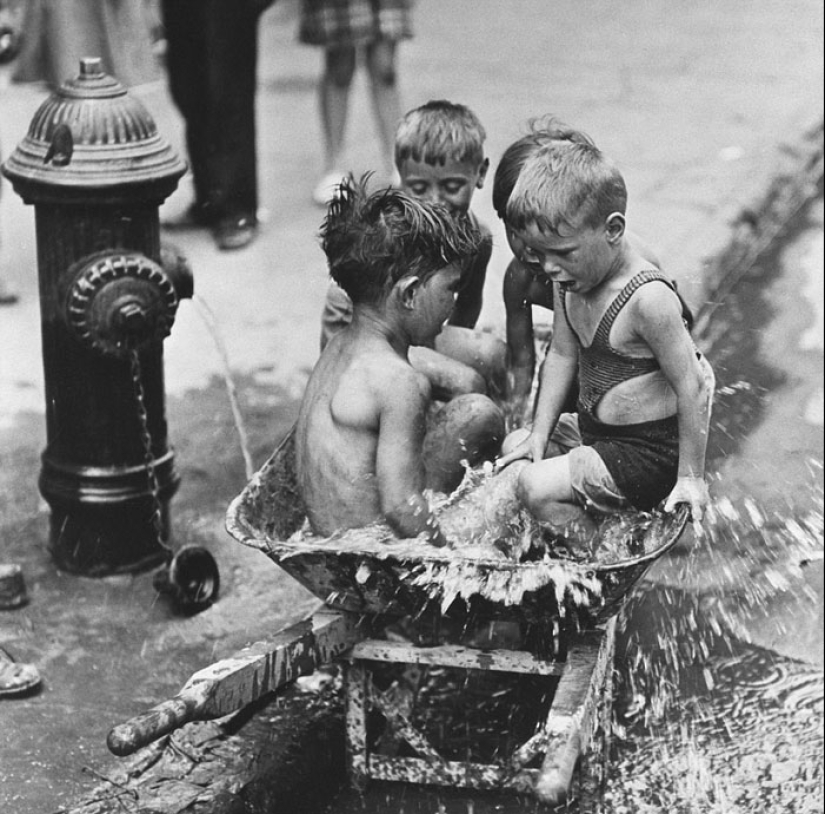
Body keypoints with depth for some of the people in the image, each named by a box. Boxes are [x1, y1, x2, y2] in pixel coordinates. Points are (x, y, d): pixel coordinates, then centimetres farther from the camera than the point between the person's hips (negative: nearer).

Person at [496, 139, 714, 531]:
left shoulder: (648, 299, -29)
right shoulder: (568, 282, -4)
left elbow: (691, 388, -24)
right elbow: (562, 355, 9)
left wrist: (690, 476, -19)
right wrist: (539, 434, 7)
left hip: (647, 451, -9)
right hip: (593, 427, 9)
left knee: (536, 489, -19)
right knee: (515, 446, 17)